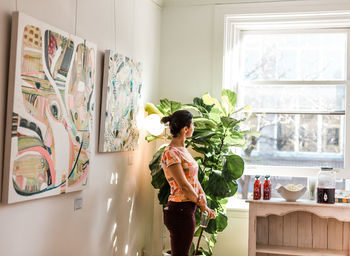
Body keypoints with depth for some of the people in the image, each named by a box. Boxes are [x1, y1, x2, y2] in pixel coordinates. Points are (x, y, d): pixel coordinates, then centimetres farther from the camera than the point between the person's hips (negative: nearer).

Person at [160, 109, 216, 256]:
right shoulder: (171, 153, -17)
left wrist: (202, 197, -3)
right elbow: (183, 185, -17)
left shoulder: (183, 150, 13)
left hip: (187, 210, 10)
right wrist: (201, 203, -6)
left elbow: (194, 179, 13)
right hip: (180, 210, -10)